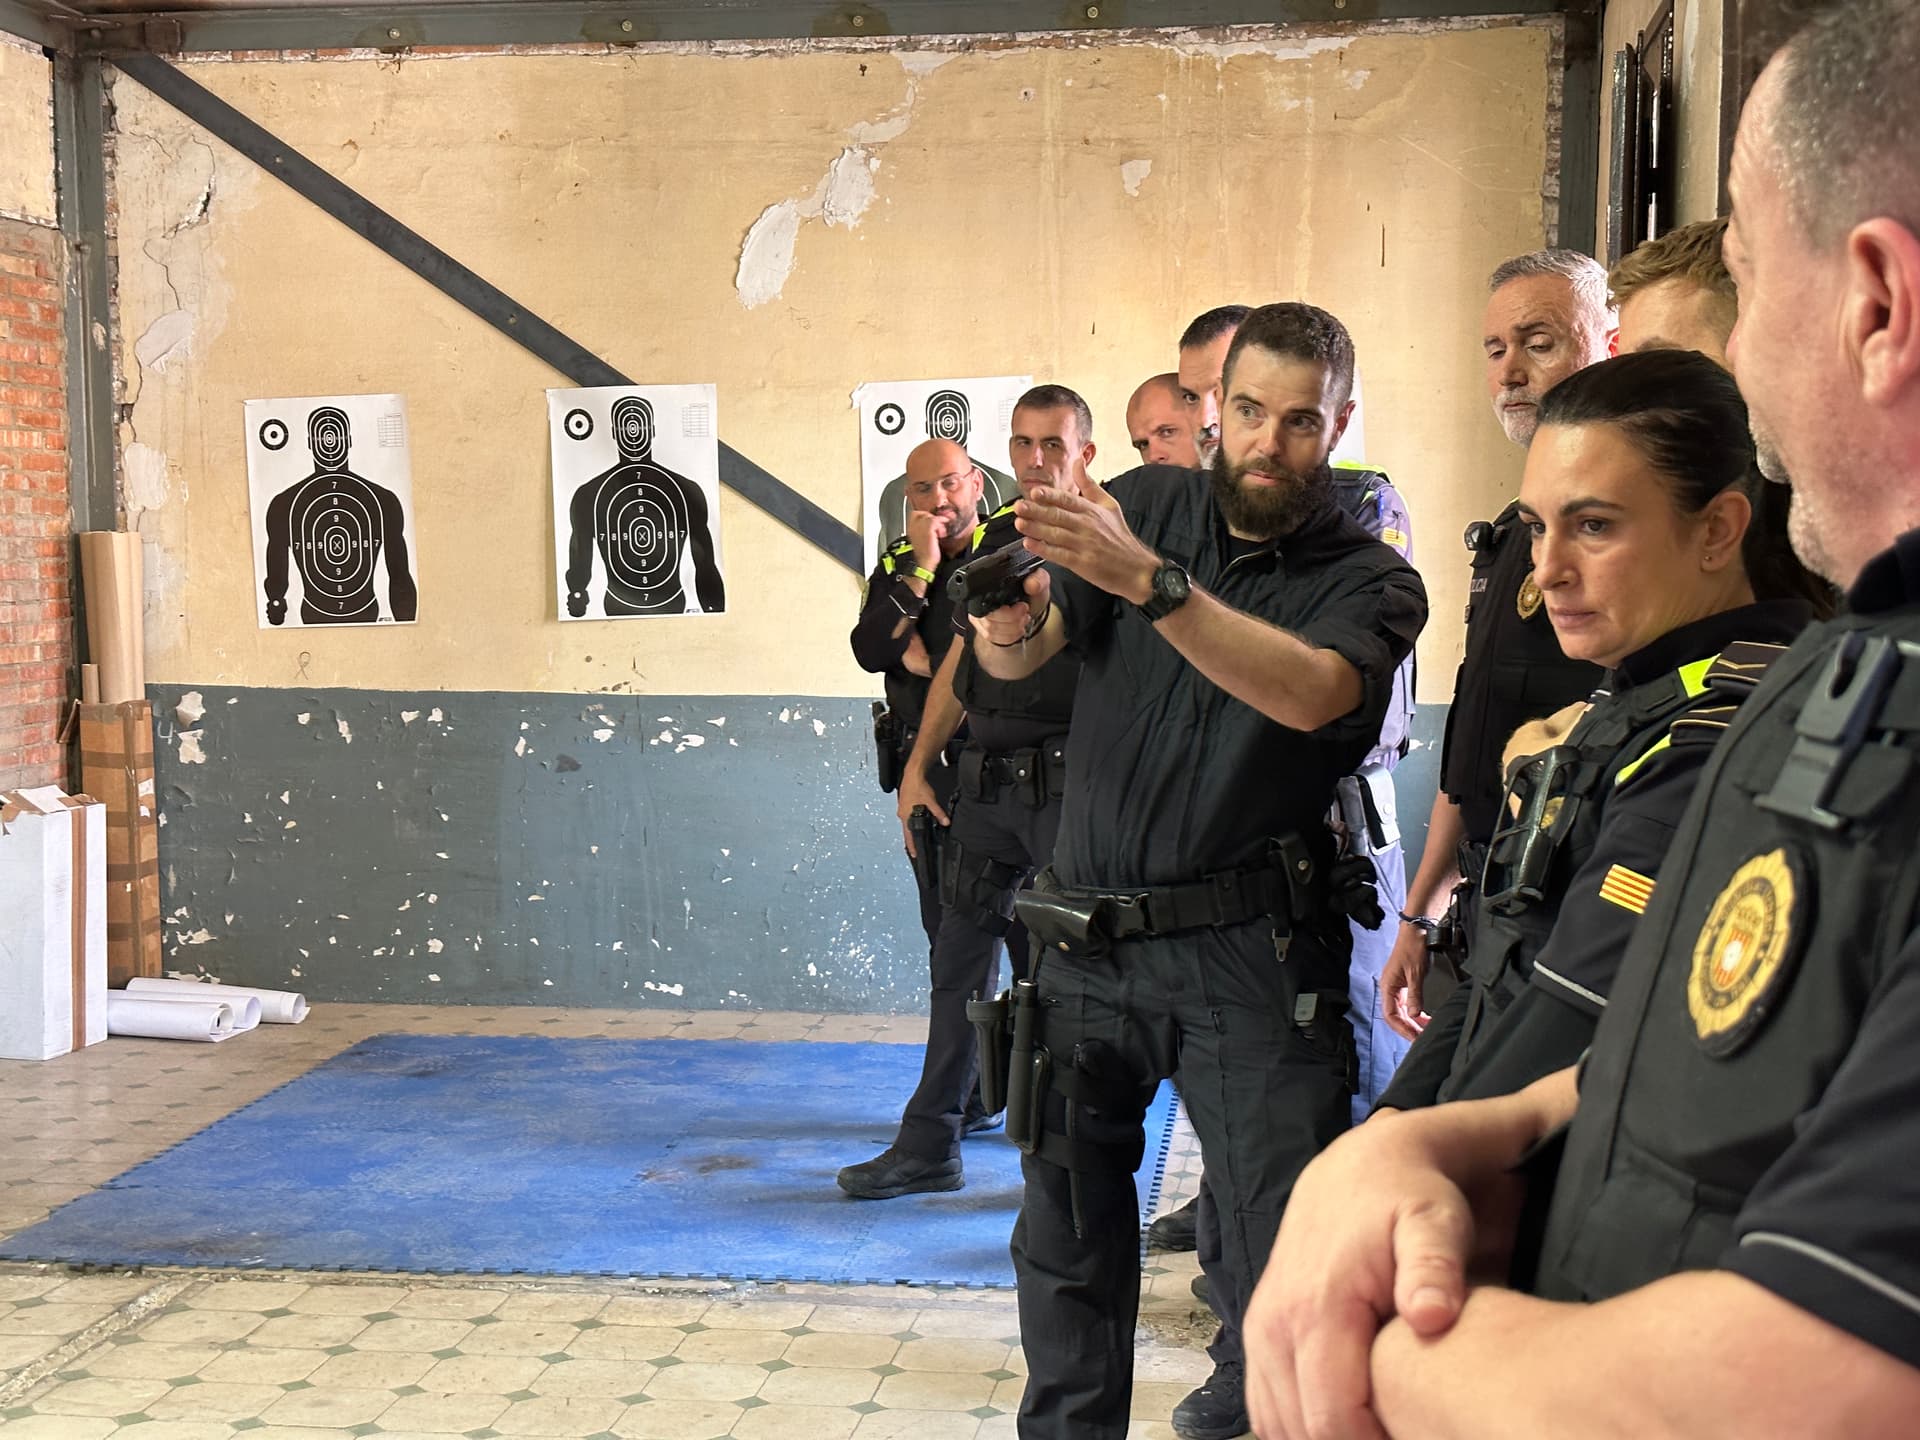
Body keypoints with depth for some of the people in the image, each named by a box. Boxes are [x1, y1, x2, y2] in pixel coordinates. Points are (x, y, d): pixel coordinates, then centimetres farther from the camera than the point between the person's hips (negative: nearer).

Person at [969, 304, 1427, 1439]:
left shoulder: (1369, 579, -1)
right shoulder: (1149, 504, 6)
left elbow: (1311, 691, -23)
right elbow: (1018, 659, -2)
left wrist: (1149, 582, -34)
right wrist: (1010, 621, -26)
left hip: (1246, 958, -3)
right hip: (1086, 938, 3)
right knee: (1066, 1232, 15)